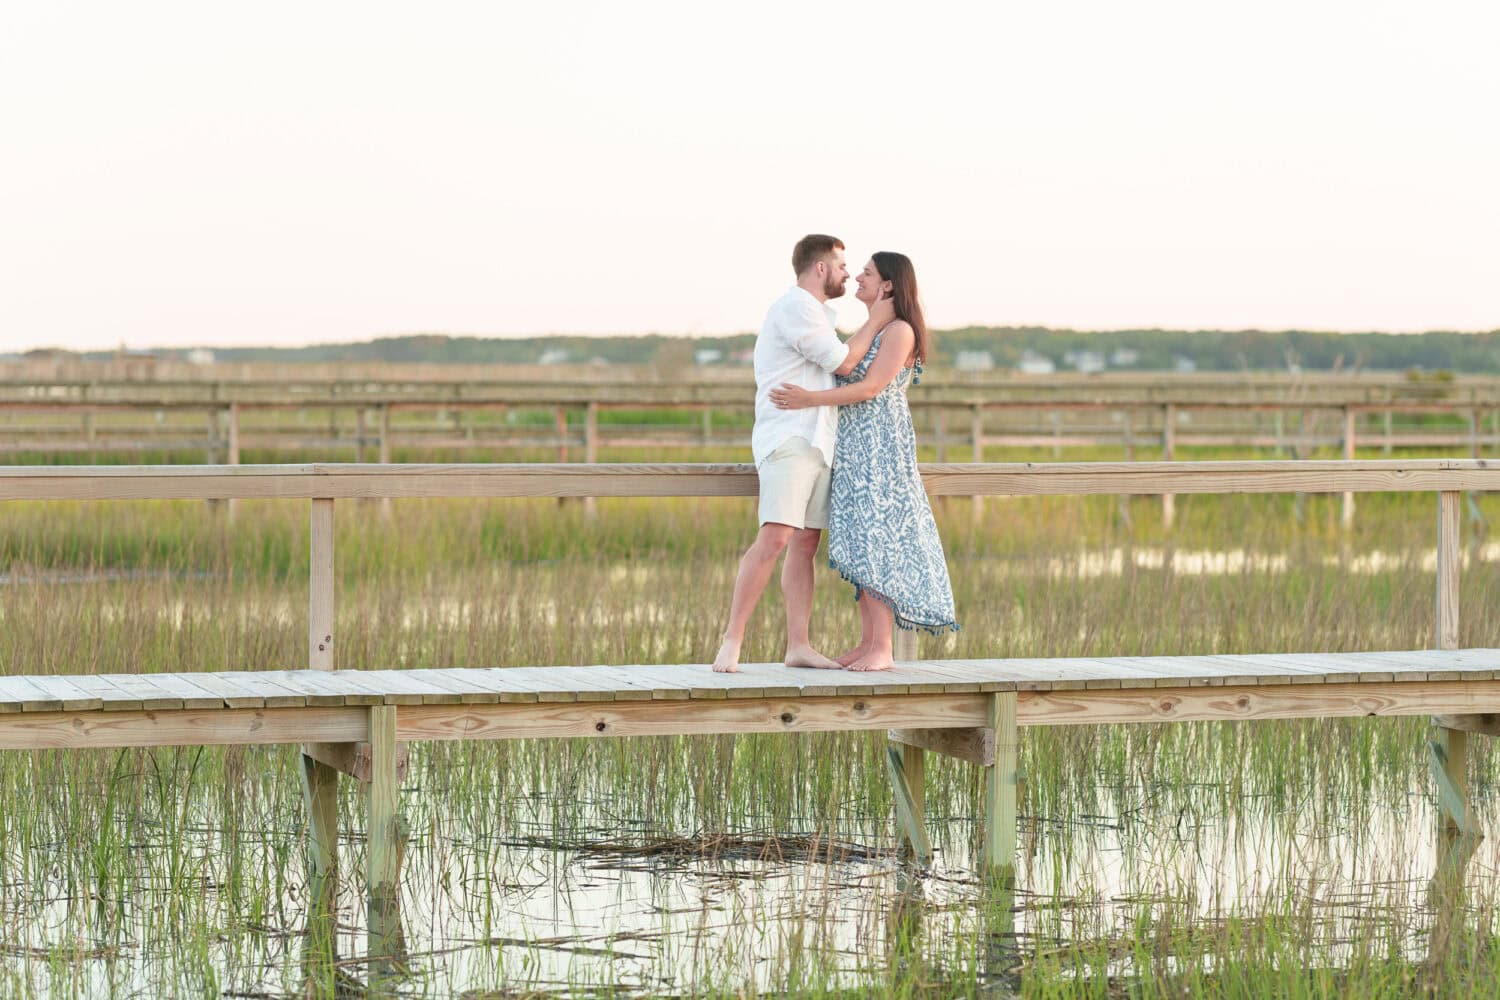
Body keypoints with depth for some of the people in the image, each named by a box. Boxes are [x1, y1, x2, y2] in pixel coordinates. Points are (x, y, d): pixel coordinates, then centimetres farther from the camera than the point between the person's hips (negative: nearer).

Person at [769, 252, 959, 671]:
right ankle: (868, 643, 8)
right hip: (855, 448, 9)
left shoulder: (899, 331, -11)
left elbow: (871, 388, -19)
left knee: (876, 539, -12)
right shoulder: (869, 332, 18)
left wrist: (811, 400, -25)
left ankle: (882, 649, -13)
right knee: (860, 544, 6)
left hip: (881, 447, -9)